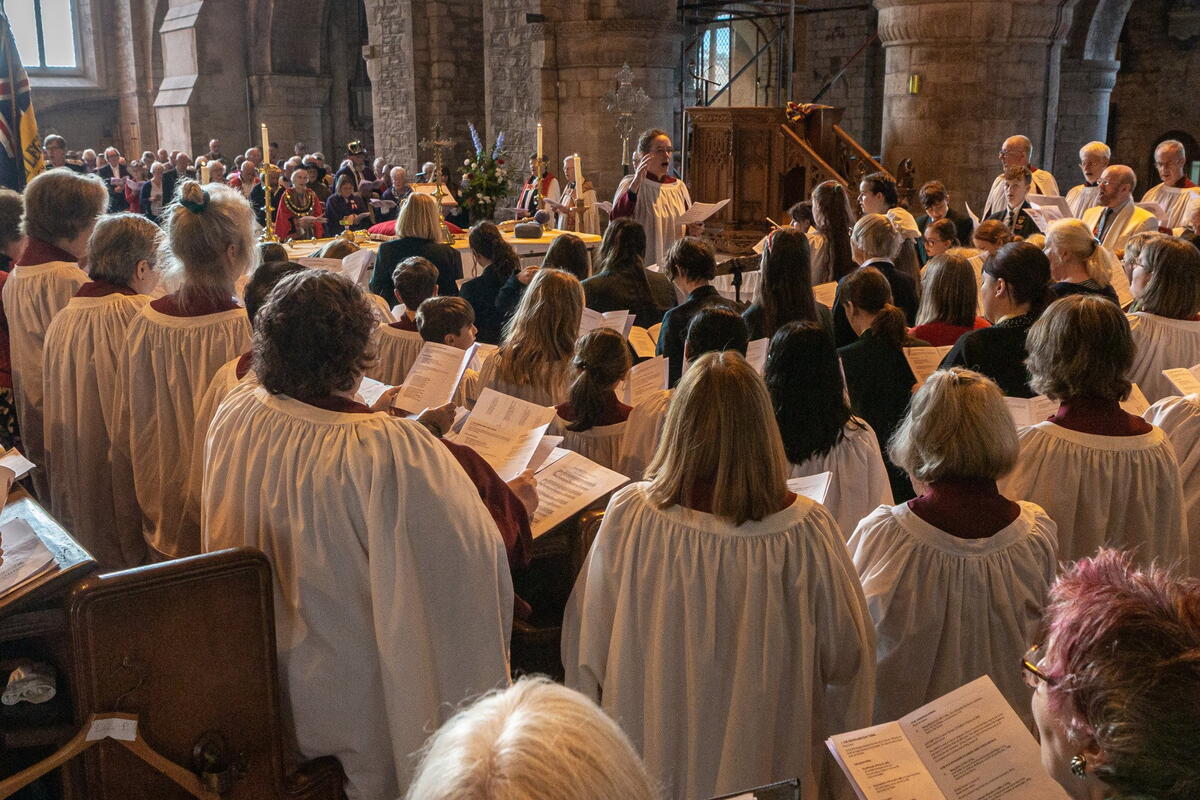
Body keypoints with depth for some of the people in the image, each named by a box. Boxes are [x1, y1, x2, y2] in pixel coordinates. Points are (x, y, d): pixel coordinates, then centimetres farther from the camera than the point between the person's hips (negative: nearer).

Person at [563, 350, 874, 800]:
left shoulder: (628, 515, -20)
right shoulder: (806, 531, -22)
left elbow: (585, 645, -8)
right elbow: (848, 660, -9)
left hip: (653, 759, 1)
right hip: (765, 763, 0)